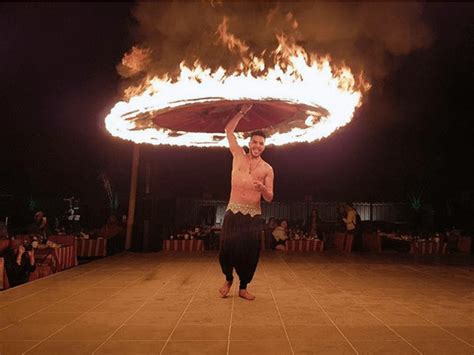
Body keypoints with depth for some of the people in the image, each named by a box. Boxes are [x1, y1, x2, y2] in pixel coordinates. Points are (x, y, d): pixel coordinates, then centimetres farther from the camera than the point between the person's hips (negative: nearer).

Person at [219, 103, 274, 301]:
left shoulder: (267, 169, 3)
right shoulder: (238, 155, 5)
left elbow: (269, 198, 2)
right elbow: (228, 130, 7)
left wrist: (263, 189, -20)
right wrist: (242, 112, 3)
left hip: (253, 216, 0)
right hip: (233, 212, 0)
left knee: (250, 252, 2)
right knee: (227, 249, -3)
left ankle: (243, 288, 21)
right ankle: (228, 279, 26)